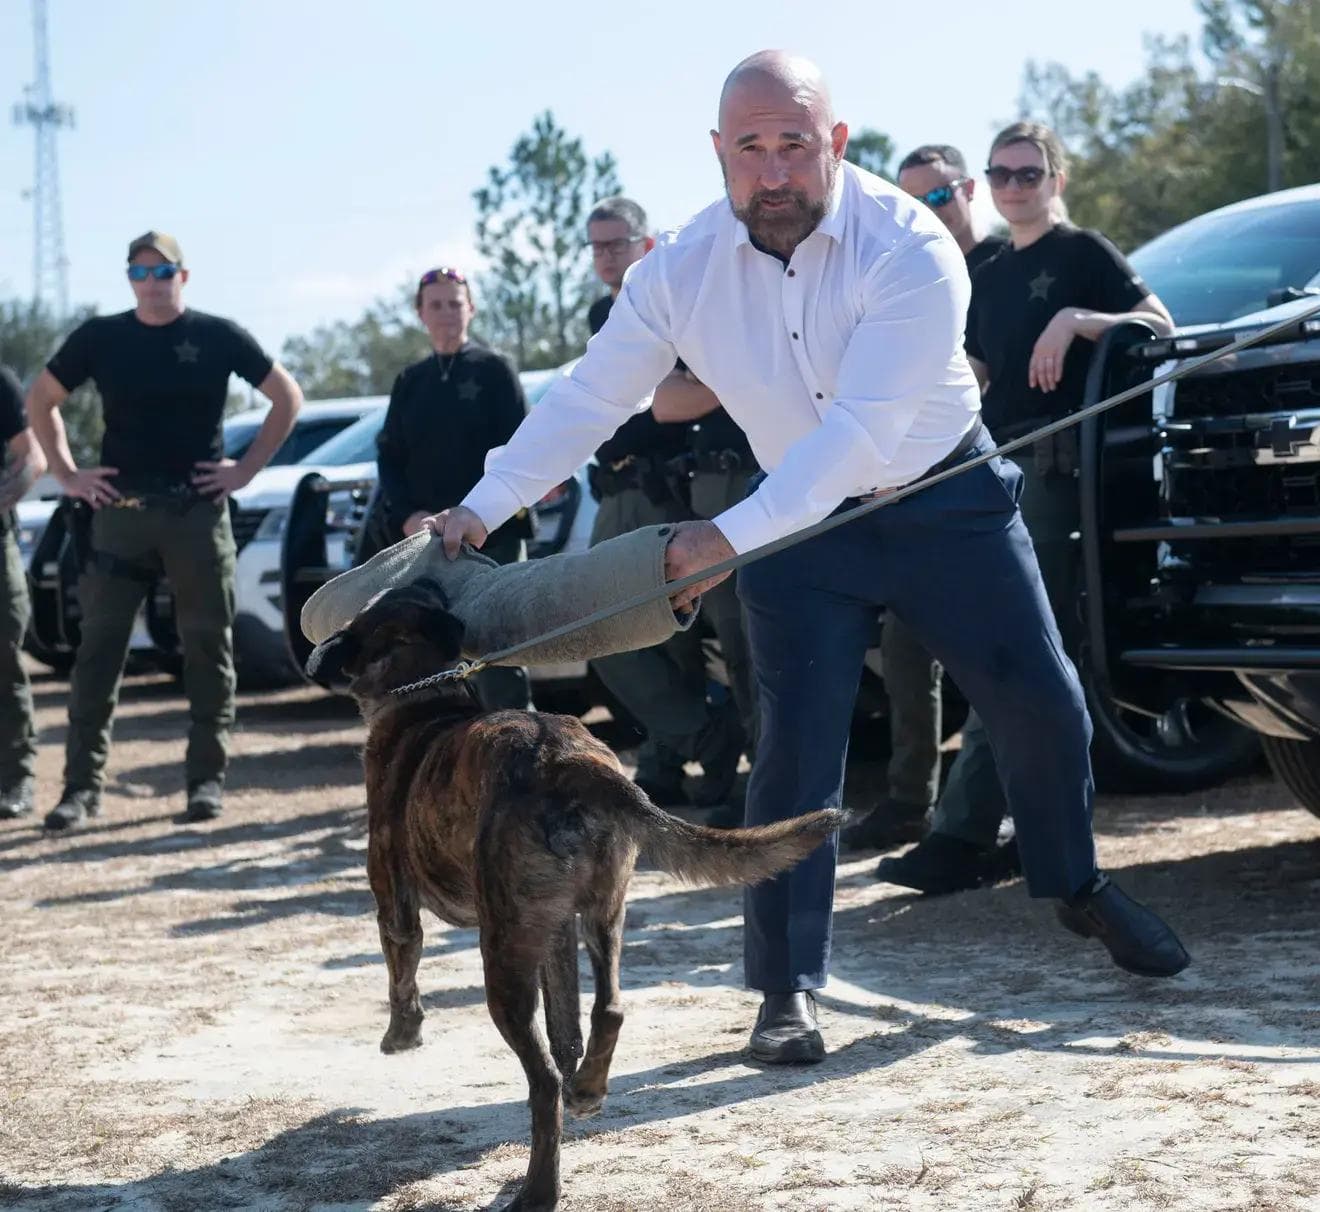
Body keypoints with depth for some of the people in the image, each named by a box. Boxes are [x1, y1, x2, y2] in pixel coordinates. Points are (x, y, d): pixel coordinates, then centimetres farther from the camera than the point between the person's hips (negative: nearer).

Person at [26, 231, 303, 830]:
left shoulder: (217, 336, 2)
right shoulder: (99, 337, 6)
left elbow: (287, 397, 7)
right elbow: (40, 400, 17)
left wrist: (245, 469, 0)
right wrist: (67, 475, 7)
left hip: (197, 511, -1)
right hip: (119, 510, 1)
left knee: (208, 647, 2)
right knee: (98, 648, -2)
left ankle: (207, 779, 11)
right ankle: (82, 784, 2)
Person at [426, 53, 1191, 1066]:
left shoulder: (910, 250, -28)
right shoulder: (681, 270, -15)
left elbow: (861, 432, -35)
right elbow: (587, 399, -10)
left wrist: (732, 535, -43)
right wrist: (482, 509, -21)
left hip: (946, 501, -1)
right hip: (802, 525, 2)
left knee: (1041, 703, 3)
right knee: (797, 749, -9)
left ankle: (1078, 886, 30)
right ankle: (789, 990, -2)